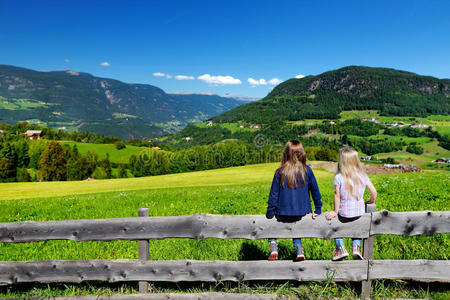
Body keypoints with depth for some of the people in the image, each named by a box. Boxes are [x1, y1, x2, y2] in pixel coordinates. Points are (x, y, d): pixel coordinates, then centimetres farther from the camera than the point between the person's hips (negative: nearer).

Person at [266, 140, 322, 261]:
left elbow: (273, 195, -5)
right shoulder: (307, 171, -5)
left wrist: (270, 213, 4)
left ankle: (273, 248, 14)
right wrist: (318, 210, 13)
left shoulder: (280, 172, -9)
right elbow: (315, 191, 2)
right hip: (302, 213, 2)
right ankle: (299, 249, 18)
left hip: (283, 214, -2)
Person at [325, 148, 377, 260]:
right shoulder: (363, 175, -3)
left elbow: (337, 195, -12)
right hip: (359, 213, 3)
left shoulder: (338, 177, -13)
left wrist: (335, 211, -2)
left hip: (344, 214, -3)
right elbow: (373, 192, 0)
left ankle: (340, 248, 13)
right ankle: (356, 247, 12)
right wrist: (371, 202, 19)